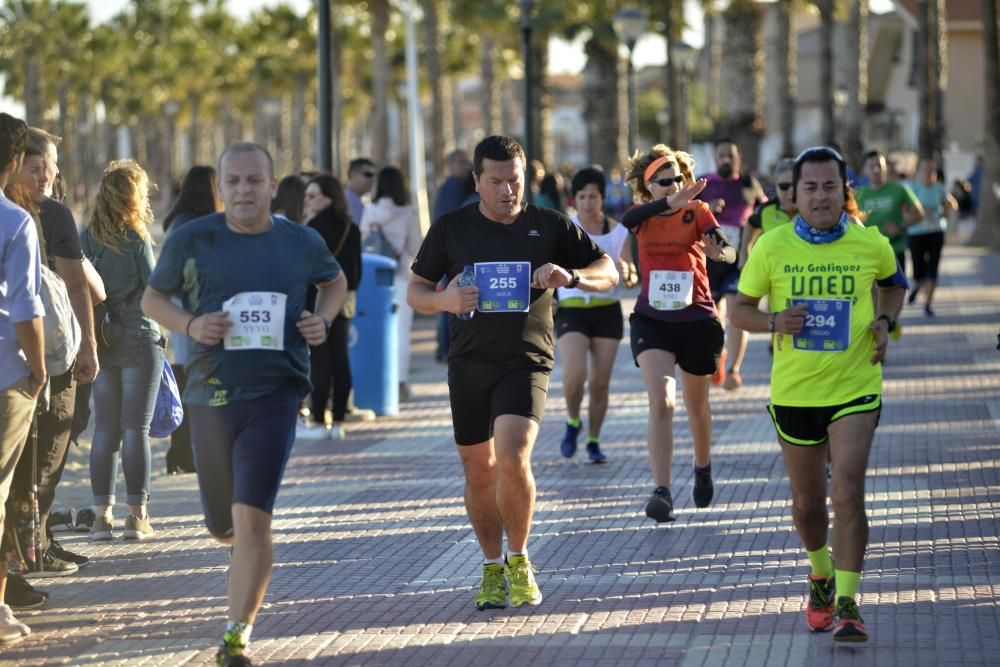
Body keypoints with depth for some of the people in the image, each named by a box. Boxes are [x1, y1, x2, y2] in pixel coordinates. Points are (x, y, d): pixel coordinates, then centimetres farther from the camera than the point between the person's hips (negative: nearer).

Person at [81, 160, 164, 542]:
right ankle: (137, 515, 1)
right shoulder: (136, 239, -11)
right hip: (139, 339, -4)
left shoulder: (87, 238, 2)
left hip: (102, 342, 4)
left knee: (104, 429, 7)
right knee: (136, 429, 0)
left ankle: (102, 514, 6)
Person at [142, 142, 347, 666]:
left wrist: (323, 319, 3)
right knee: (223, 526, 13)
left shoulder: (301, 243, 3)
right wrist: (189, 324, -9)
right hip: (209, 396, 2)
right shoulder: (192, 241, -1)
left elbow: (334, 281, 24)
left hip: (274, 396, -1)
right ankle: (247, 550, 51)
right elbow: (152, 298, 11)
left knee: (251, 519, -15)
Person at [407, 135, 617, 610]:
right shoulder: (451, 229, 6)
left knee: (512, 458, -21)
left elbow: (608, 273, 9)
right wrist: (444, 300, -12)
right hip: (468, 361, 2)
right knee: (478, 470, 7)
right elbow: (415, 291, 11)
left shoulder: (550, 227, 4)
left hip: (526, 362, -2)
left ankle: (520, 560, 0)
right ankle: (493, 567, 26)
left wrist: (571, 277, -13)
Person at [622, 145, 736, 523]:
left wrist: (719, 251, -46)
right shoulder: (643, 216, 0)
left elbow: (727, 250, -20)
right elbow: (628, 220, -27)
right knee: (661, 403, -17)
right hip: (652, 320, 0)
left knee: (696, 406, 17)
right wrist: (669, 203, -45)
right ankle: (662, 492, -21)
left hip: (697, 320, 0)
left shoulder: (697, 212, -3)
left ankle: (703, 469, 44)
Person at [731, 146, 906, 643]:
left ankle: (847, 603, -10)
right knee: (806, 502, 13)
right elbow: (740, 310, 4)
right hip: (794, 392, 2)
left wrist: (885, 321, -2)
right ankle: (821, 575, 41)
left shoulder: (871, 245, -5)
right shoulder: (771, 247, -6)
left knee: (848, 494, -16)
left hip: (855, 390, -1)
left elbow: (893, 284, 17)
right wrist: (773, 321, -17)